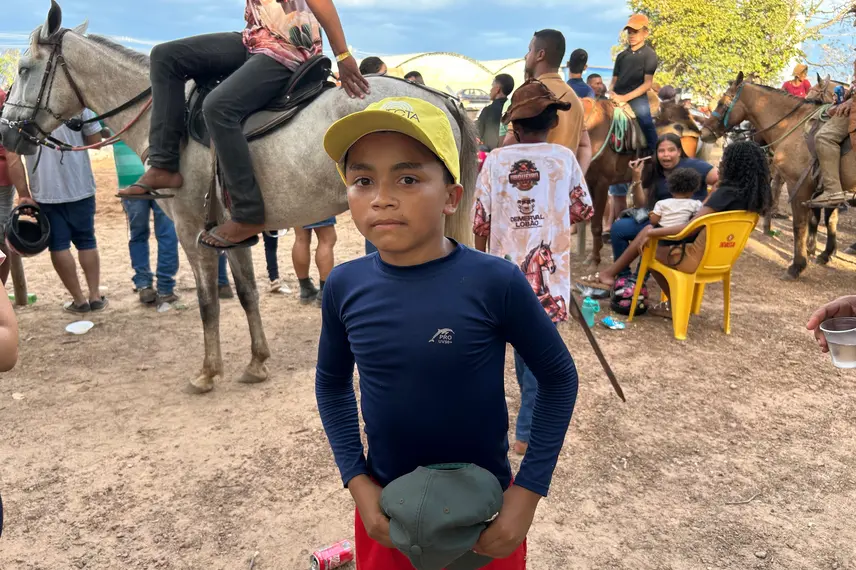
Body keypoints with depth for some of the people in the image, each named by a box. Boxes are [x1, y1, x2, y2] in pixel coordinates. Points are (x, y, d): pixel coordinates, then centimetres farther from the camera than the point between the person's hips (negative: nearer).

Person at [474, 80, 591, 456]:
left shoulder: (496, 159, -2)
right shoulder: (564, 158, -3)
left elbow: (481, 220, -1)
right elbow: (584, 211, 5)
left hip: (507, 266, 2)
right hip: (546, 269, -1)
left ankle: (534, 405, 39)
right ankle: (527, 431, 11)